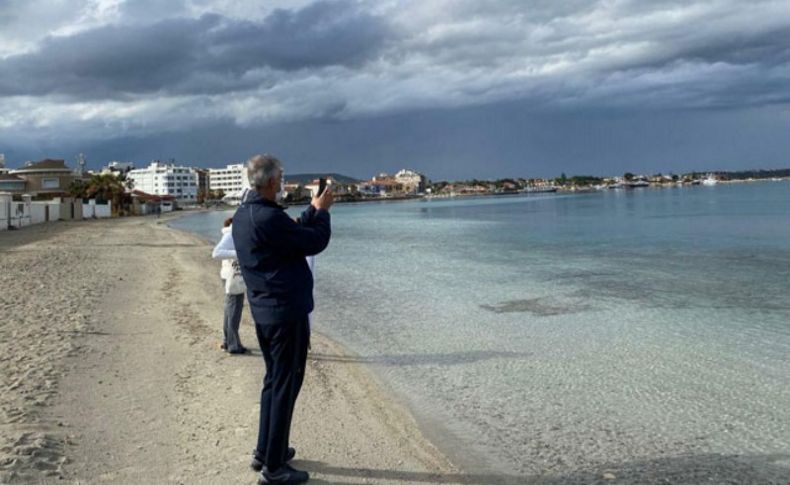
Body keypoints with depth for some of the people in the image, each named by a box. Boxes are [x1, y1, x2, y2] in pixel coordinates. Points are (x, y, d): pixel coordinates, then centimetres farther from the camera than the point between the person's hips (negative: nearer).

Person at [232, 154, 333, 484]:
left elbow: (296, 234, 16)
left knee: (274, 380, 21)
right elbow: (315, 243, -15)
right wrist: (322, 211, 0)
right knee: (285, 386, 0)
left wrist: (313, 209, 18)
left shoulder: (242, 215, 8)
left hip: (263, 311, 10)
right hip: (286, 311, -9)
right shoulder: (270, 218, -22)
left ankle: (264, 451, 31)